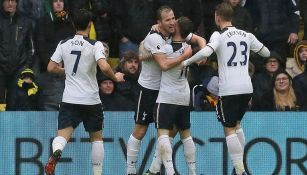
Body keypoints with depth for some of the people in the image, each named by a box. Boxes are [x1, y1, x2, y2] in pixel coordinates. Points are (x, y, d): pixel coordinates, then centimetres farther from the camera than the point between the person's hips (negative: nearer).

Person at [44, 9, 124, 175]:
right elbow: (104, 67, -21)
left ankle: (56, 152, -40)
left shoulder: (64, 44, 3)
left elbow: (51, 68, 7)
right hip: (91, 100, -1)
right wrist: (115, 77, -2)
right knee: (96, 138, 16)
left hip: (69, 100, 1)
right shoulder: (95, 45, -8)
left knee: (62, 135, -7)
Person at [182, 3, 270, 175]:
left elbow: (206, 52, -25)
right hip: (246, 88, 5)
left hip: (228, 90, -5)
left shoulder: (219, 35, -6)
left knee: (229, 130, 2)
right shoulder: (247, 35, 9)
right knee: (237, 124, 24)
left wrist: (185, 62, -13)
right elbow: (266, 53, 20)